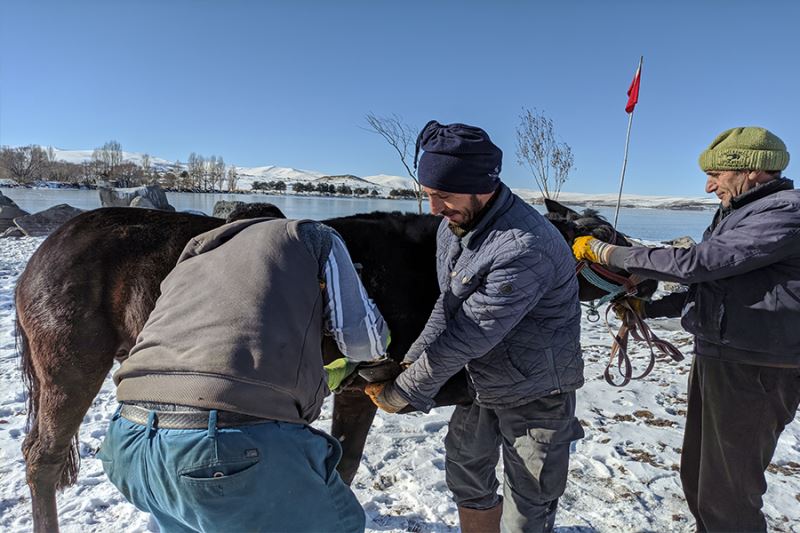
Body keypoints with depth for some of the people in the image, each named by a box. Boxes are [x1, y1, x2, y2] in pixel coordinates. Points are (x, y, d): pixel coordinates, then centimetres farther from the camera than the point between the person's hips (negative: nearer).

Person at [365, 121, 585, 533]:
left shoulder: (524, 249, -34)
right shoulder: (453, 225, -7)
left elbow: (469, 336, -31)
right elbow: (448, 307, -1)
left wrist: (402, 393, -20)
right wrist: (408, 364, -12)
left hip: (535, 394, -7)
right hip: (482, 384, 8)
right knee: (465, 472, 24)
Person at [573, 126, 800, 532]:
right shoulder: (738, 213, 13)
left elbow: (696, 264, -26)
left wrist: (605, 252, -20)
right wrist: (646, 307, 12)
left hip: (753, 372, -9)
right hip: (715, 358, 9)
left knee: (728, 496, 4)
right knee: (696, 477, 21)